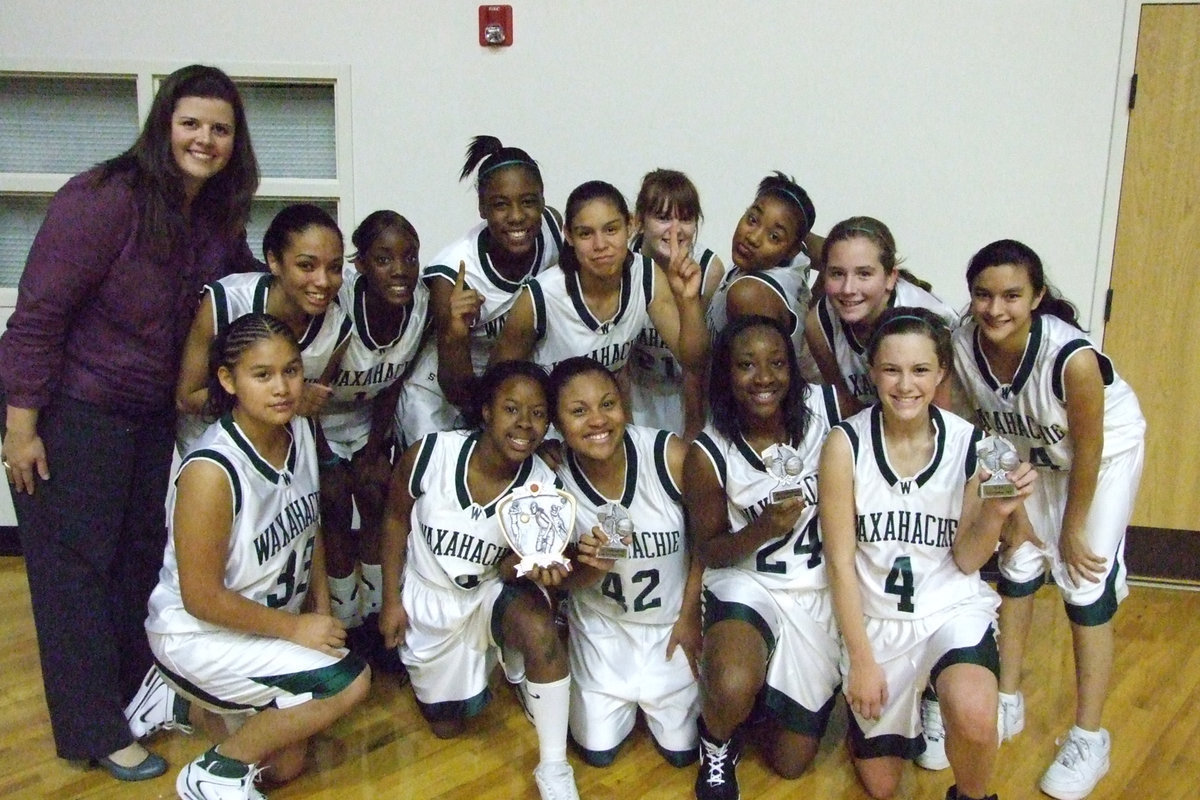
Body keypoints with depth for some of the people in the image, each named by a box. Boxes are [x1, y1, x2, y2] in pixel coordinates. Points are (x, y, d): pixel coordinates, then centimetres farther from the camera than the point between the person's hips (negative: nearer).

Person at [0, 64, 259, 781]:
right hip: (71, 411, -7)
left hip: (153, 414, 7)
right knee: (75, 563, 3)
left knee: (141, 554, 15)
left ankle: (133, 693, 32)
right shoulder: (102, 200, -20)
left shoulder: (219, 221, 0)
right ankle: (94, 731, 14)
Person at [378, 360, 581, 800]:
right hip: (427, 601, 1)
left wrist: (529, 565, -39)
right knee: (446, 725, 14)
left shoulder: (544, 487, -22)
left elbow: (508, 569, -14)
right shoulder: (431, 452, -25)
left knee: (538, 624, -36)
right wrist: (391, 601, -4)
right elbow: (396, 518, -7)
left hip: (491, 593, -1)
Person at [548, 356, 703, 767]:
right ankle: (626, 700, 38)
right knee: (597, 751, 9)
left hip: (672, 622, -1)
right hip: (601, 627, 1)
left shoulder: (670, 456, -27)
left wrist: (690, 616, -5)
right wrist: (592, 567, -32)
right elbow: (568, 579, -9)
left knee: (681, 749, 8)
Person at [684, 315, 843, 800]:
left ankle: (761, 696, 41)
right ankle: (718, 746, 3)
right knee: (731, 690, -35)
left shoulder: (826, 407, -14)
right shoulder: (708, 454, -16)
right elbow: (709, 552, -6)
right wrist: (762, 529, -26)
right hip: (749, 584, -2)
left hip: (824, 590, 2)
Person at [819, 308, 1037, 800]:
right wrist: (861, 658, -9)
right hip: (874, 616, 1)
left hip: (954, 608, 0)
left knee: (973, 715, -33)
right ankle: (903, 706, 45)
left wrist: (996, 511, -23)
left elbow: (966, 560, -4)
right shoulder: (846, 444, -15)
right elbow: (840, 561, -10)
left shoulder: (969, 443, -10)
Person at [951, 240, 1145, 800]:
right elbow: (986, 428, -9)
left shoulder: (1072, 358, -39)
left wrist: (1073, 529, -11)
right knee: (1017, 566, 8)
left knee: (1086, 588, -6)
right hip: (1033, 452, 5)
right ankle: (1009, 704, 25)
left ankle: (1088, 740, 8)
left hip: (1106, 455, -5)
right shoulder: (965, 346, -25)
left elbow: (1088, 450, -24)